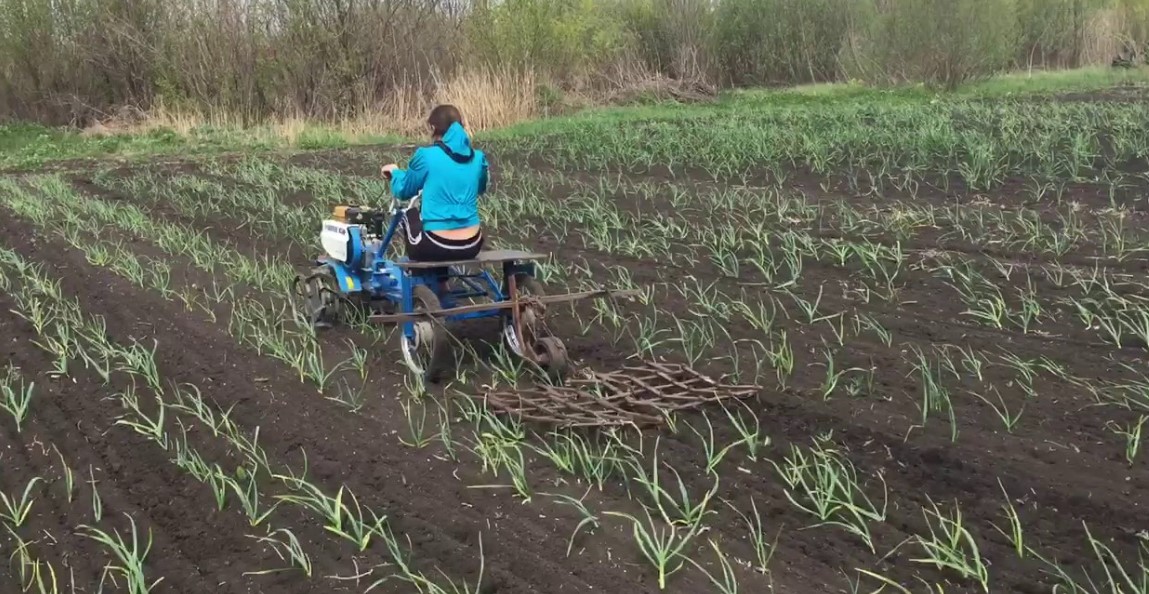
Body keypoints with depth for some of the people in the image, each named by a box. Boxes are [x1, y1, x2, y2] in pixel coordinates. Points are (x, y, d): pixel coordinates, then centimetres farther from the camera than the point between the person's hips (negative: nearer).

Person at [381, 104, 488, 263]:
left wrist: (395, 171, 28)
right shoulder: (478, 157, 2)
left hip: (436, 247, -3)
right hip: (471, 246, 3)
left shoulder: (426, 155, -9)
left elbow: (403, 190, 7)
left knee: (409, 214, 29)